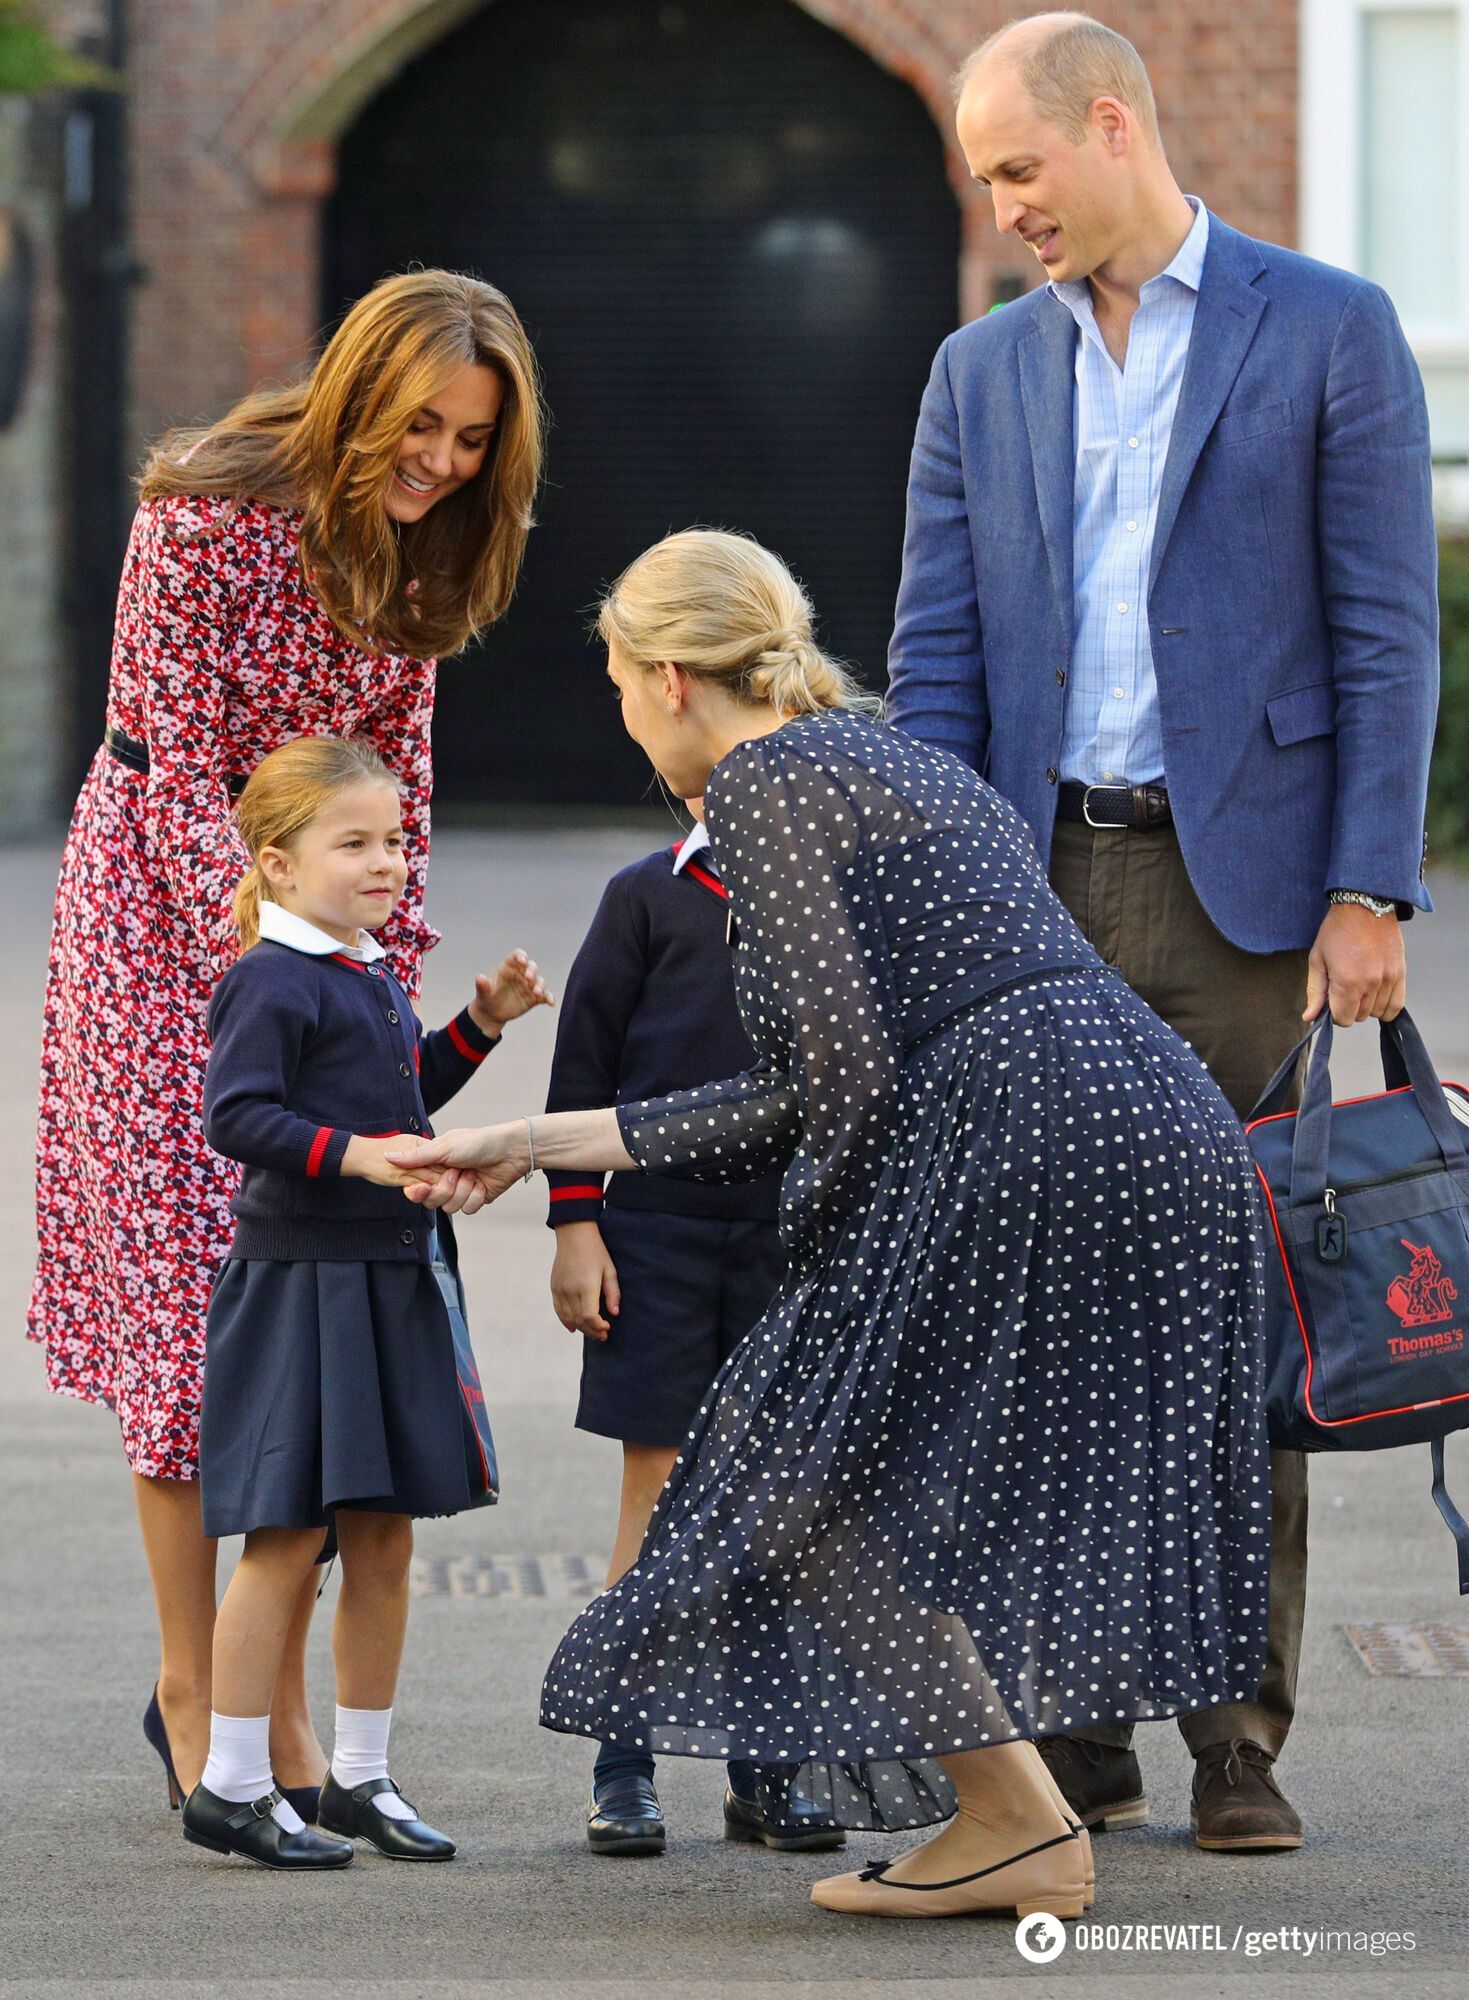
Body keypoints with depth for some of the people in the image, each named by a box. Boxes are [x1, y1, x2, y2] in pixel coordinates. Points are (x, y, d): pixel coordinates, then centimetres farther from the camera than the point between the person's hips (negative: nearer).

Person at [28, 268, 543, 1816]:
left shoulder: (420, 543, 1)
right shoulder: (209, 512, -18)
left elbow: (397, 775, 7)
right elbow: (184, 772, -17)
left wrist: (386, 988, 0)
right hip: (164, 908, -6)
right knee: (187, 1289, -6)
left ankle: (283, 1698, 6)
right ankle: (193, 1693, 2)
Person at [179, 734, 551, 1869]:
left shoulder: (372, 978, 15)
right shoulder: (272, 981, -13)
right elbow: (236, 1114, -22)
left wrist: (482, 1024, 20)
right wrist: (355, 1154, -28)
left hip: (392, 1283, 9)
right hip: (297, 1281, -9)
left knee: (384, 1539, 10)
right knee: (287, 1537, -6)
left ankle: (361, 1775, 19)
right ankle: (232, 1787, 1)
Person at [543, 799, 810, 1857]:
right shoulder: (649, 896, 0)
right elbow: (585, 1059, 1)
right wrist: (575, 1224, -4)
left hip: (790, 1232, 2)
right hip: (657, 1223, -2)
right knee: (660, 1490, -1)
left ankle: (762, 1767, 12)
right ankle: (624, 1768, 6)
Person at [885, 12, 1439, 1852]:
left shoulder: (1327, 332, 1)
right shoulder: (982, 372, 14)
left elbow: (1387, 633, -3)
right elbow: (935, 661, 10)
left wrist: (1368, 891, -10)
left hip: (1239, 880, -3)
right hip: (1039, 888, 4)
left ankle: (1238, 1741, 4)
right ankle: (1074, 1732, 8)